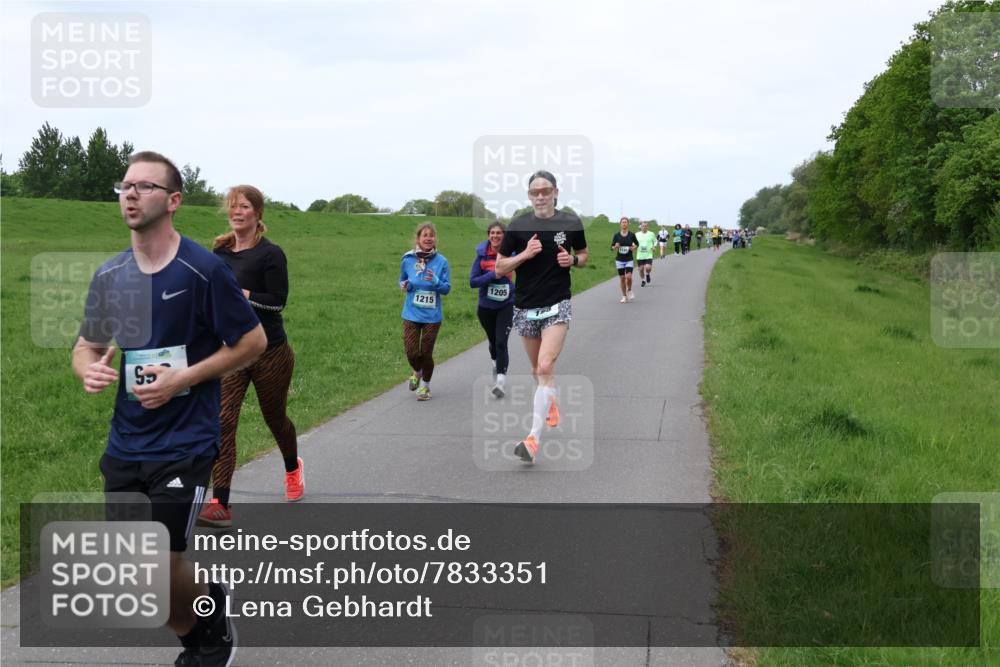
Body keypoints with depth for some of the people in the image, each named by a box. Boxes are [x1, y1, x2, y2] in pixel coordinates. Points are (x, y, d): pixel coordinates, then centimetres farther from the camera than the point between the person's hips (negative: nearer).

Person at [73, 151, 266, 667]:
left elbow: (254, 341, -7)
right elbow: (88, 346, 16)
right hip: (125, 445, 6)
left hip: (184, 445, -6)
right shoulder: (109, 275, 4)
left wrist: (183, 379, -15)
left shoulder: (203, 269, -12)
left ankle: (214, 624, 24)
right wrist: (89, 370, -9)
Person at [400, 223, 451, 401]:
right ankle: (417, 372, 32)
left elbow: (447, 288, -4)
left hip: (432, 316, -1)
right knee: (411, 353, -4)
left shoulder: (441, 261, -7)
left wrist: (435, 281, -23)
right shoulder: (408, 260, -3)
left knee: (426, 353, 6)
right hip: (411, 314, 1)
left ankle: (425, 385, 31)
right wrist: (404, 286, -10)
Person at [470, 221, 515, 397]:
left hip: (506, 306, -2)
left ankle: (501, 381, -16)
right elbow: (472, 282, -11)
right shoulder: (482, 255, -7)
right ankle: (496, 362, 50)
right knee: (493, 342, 18)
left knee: (501, 342, -16)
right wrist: (493, 275, -21)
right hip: (486, 307, 2)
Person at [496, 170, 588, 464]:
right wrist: (524, 254, -15)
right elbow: (499, 267, 1)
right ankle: (549, 402, 50)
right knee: (537, 369, 16)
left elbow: (583, 254, 16)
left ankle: (533, 438, -22)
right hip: (525, 307, 3)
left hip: (558, 305, -2)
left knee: (546, 366, -18)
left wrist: (572, 260, -7)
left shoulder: (571, 223, -1)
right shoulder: (518, 226, -2)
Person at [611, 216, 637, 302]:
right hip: (619, 260, 1)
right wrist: (615, 247, -18)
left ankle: (629, 291, 14)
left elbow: (637, 244, 13)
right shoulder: (616, 235, -1)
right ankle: (624, 296, 17)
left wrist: (634, 248, -7)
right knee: (622, 278, 4)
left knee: (628, 277, -15)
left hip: (629, 260, -1)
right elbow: (612, 247, 3)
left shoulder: (631, 235, -1)